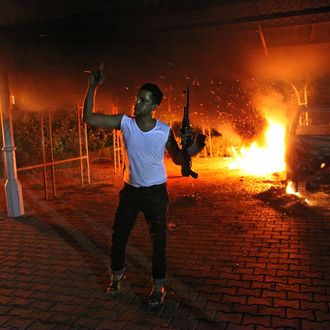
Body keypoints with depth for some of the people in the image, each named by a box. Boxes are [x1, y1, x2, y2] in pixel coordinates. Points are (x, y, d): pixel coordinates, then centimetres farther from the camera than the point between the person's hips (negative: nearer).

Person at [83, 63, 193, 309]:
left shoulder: (165, 131, -12)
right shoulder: (124, 123, -9)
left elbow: (177, 160, -1)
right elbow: (88, 118, -12)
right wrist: (93, 87, -20)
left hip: (156, 192, -2)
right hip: (130, 190, 2)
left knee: (158, 241, 5)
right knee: (118, 236, 14)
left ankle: (158, 288, 24)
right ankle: (117, 275, 41)